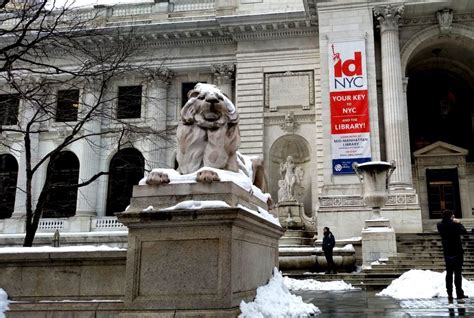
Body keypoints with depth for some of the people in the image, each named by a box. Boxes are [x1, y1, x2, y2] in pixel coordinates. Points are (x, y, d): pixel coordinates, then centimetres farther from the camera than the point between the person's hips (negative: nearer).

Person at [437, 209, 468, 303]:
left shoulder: (440, 225, -1)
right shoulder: (454, 225, -17)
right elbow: (464, 231, -7)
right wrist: (458, 223, 4)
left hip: (447, 253, 5)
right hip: (457, 253, -5)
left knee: (449, 273, 11)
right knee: (457, 273, -1)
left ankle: (449, 294, 11)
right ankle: (459, 294, 1)